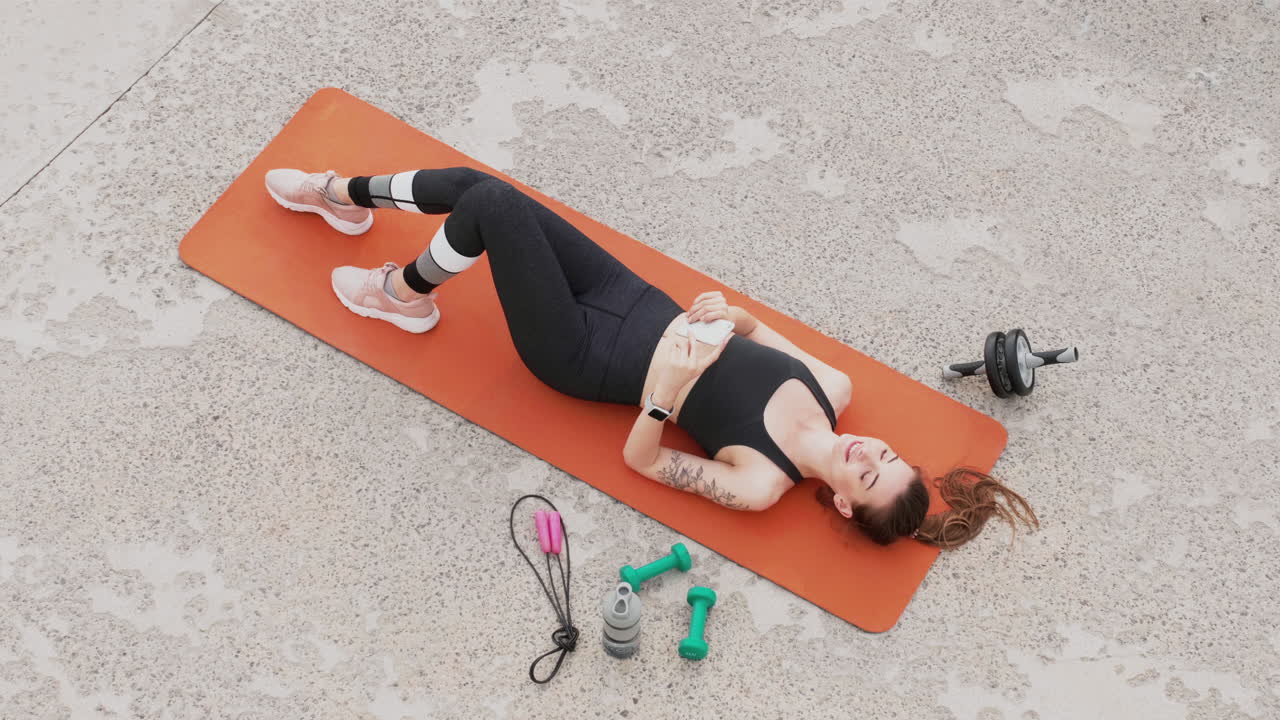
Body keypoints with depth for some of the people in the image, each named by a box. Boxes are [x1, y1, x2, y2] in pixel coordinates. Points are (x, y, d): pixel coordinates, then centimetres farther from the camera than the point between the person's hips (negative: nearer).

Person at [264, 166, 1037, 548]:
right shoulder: (832, 387, -5)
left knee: (490, 203, -21)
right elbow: (759, 332, 10)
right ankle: (342, 196, 25)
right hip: (631, 297, 6)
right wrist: (727, 310, -11)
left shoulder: (762, 486, -20)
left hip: (583, 355, -6)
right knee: (474, 185, -4)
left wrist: (665, 389, -33)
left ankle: (402, 296, 11)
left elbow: (641, 460, -17)